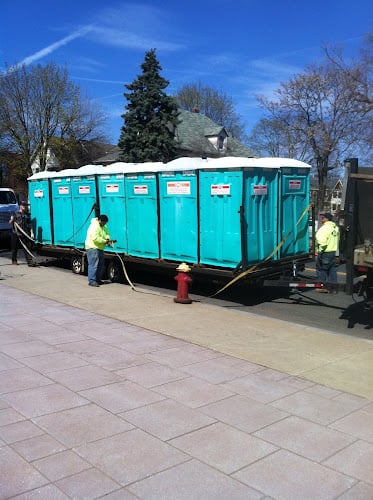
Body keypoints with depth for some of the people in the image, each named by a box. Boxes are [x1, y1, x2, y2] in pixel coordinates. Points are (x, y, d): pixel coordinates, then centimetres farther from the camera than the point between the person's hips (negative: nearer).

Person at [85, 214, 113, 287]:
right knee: (93, 265, -13)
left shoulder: (104, 227, 14)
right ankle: (91, 281, -13)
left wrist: (107, 238, -4)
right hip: (93, 248, -10)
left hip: (100, 248, 10)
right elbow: (95, 238, -27)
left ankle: (97, 279, 21)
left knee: (101, 265, 13)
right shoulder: (94, 226, -18)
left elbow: (107, 234, 19)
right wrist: (105, 241, -23)